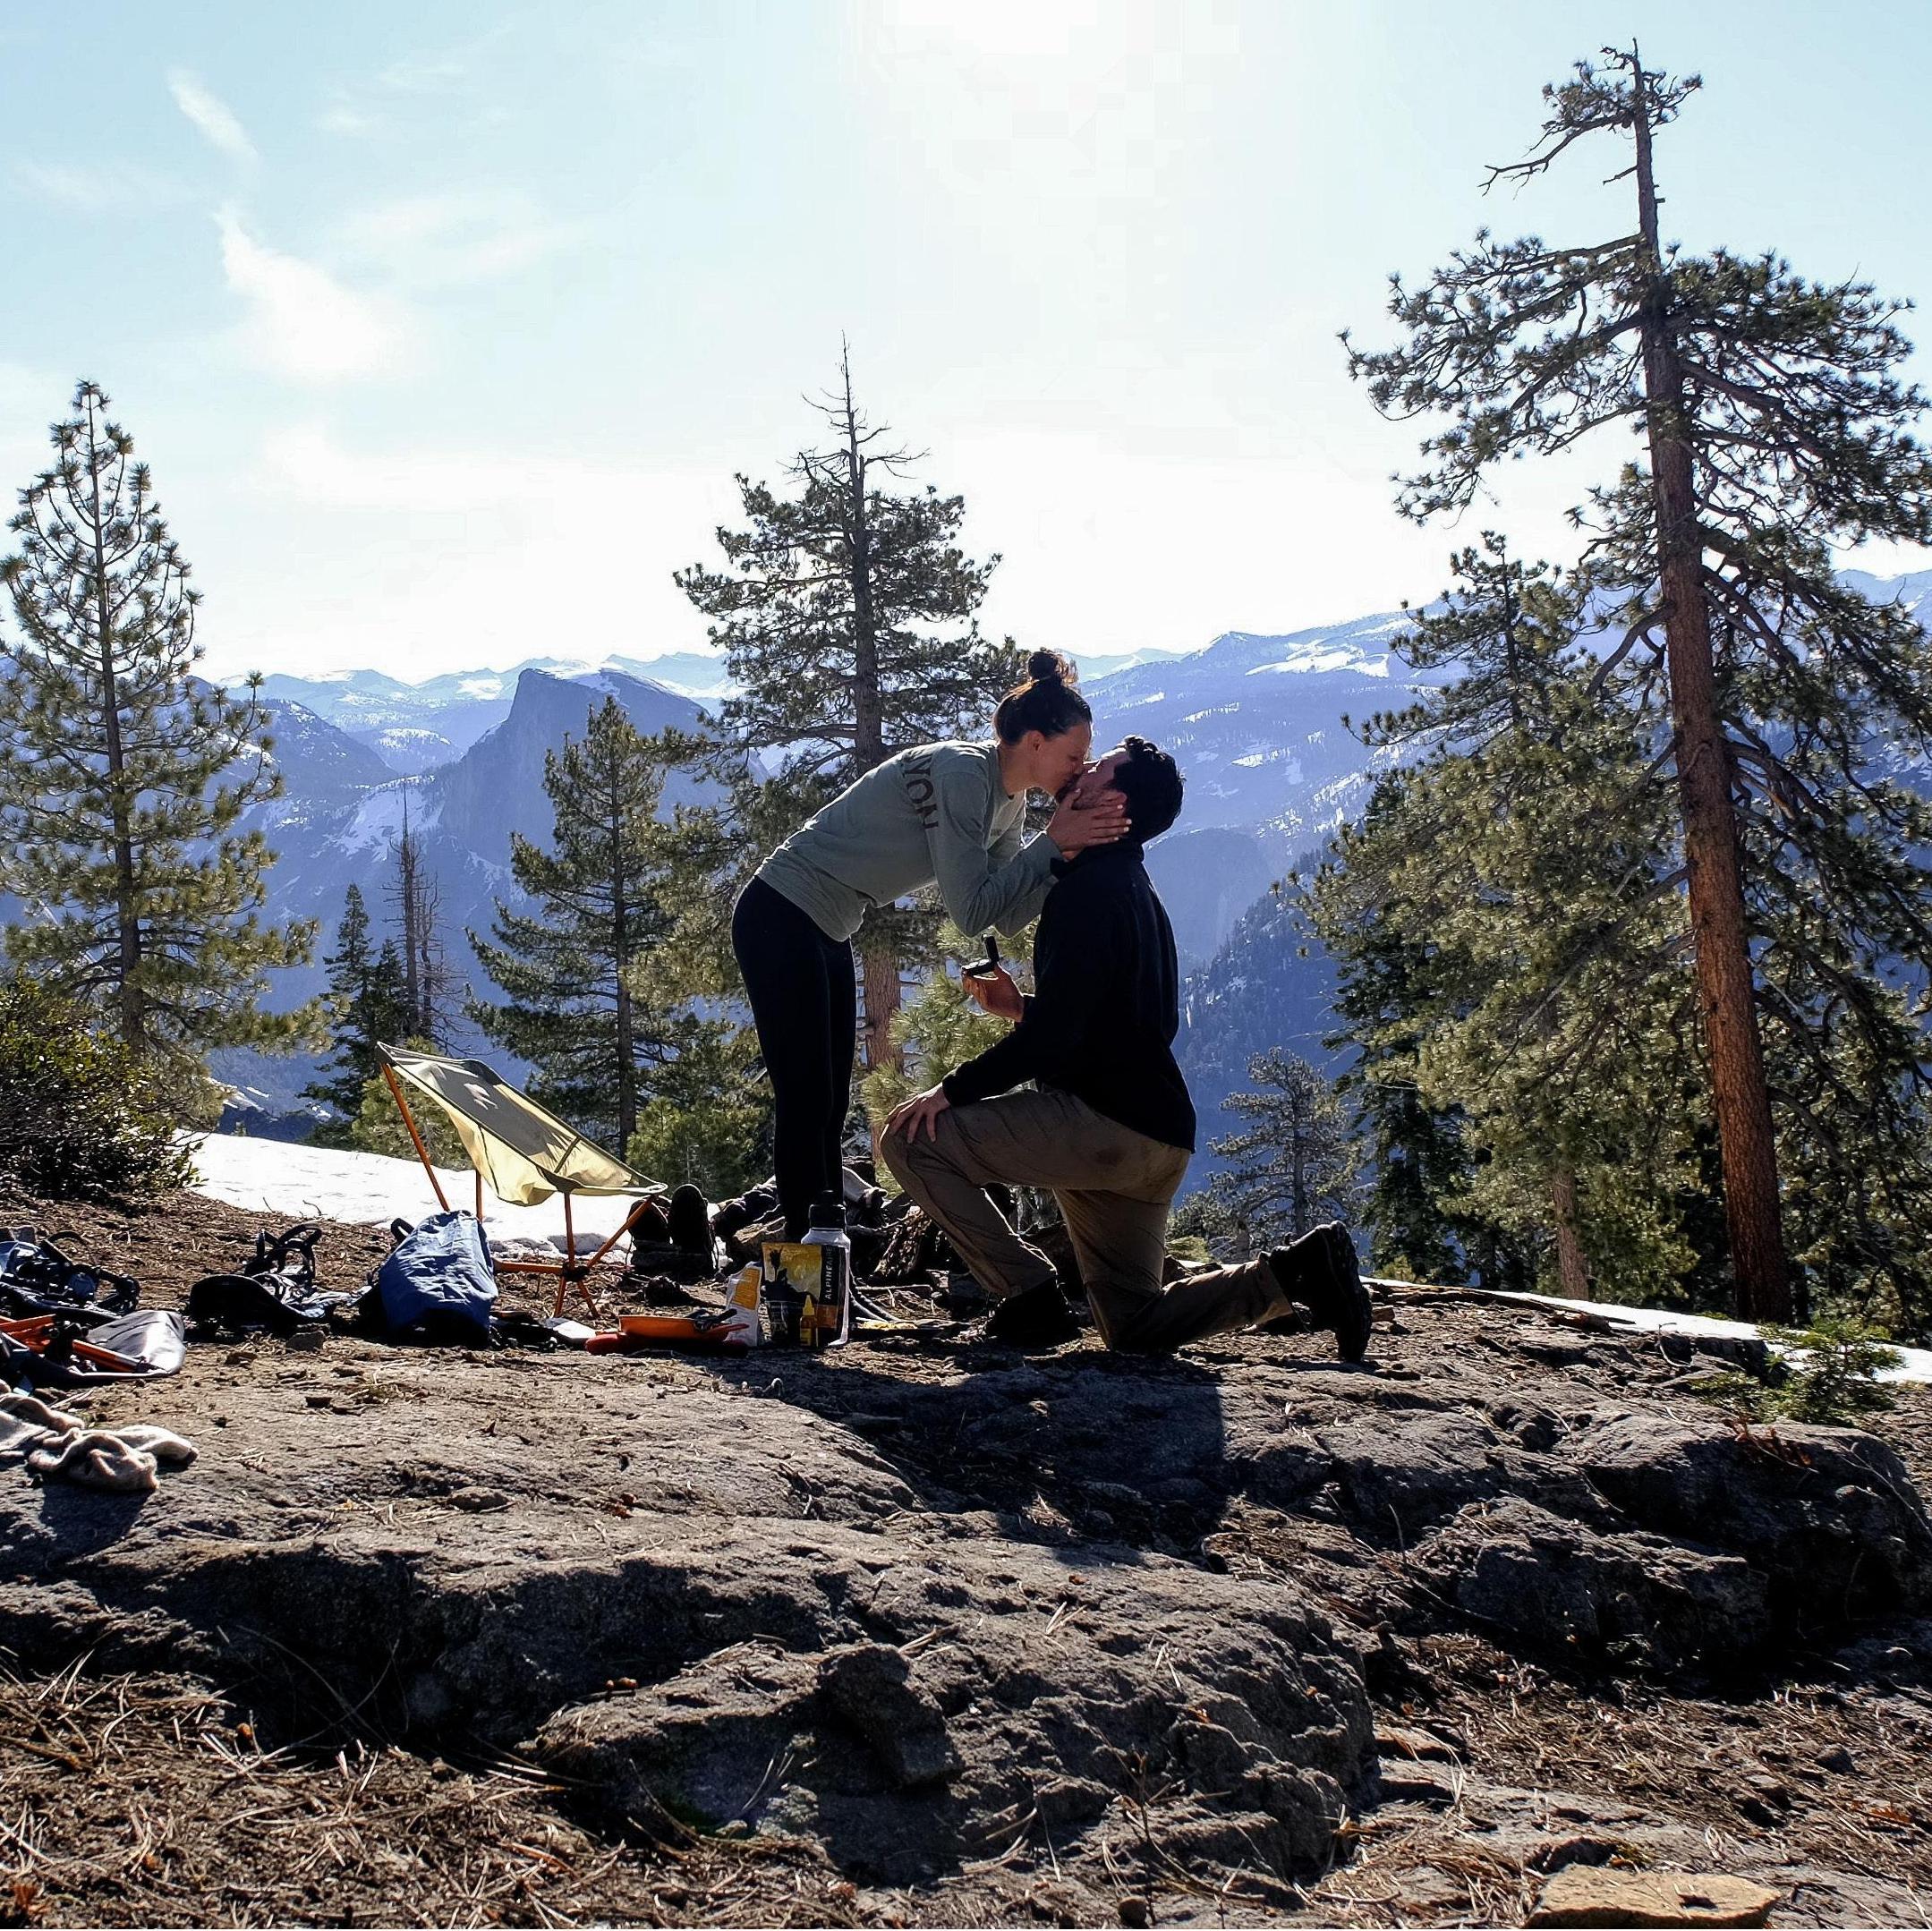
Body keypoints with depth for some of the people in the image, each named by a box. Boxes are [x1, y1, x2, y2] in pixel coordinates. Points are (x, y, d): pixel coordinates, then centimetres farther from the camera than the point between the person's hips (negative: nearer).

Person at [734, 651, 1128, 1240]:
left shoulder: (1009, 802, 6)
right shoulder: (962, 773, -23)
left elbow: (1009, 917, 2)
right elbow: (971, 912, -26)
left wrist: (1068, 854, -10)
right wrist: (1051, 844, -21)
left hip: (825, 933, 10)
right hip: (780, 920, -10)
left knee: (828, 1104, 11)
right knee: (808, 1101, -9)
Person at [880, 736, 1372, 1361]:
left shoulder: (1092, 886, -12)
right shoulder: (1134, 889, 20)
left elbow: (1053, 1034, -20)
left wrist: (953, 1089, -15)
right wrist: (1020, 1006, 20)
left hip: (1102, 1120, -10)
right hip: (1158, 1141, 10)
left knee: (914, 1138, -9)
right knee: (1134, 1328, 17)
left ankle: (1031, 1298, -8)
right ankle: (1297, 1271, 6)